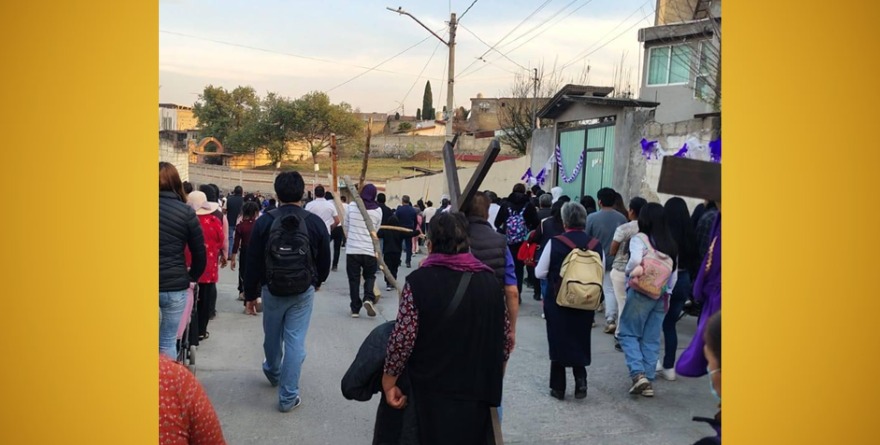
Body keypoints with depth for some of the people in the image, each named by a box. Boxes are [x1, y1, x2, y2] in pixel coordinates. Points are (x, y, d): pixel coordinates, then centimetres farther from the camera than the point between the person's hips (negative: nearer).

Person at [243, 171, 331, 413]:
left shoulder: (264, 221, -7)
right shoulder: (315, 222, -6)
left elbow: (252, 262, -5)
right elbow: (325, 260, 3)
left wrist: (250, 294, 6)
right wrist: (317, 282, 23)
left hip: (272, 290, 1)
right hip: (303, 292, -1)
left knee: (272, 336, 21)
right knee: (295, 341, 2)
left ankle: (273, 372, 48)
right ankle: (288, 397, 4)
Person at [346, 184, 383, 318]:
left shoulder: (351, 205, -1)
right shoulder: (378, 210, 0)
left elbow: (346, 226, 11)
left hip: (352, 249, 0)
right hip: (369, 250, 0)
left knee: (354, 279, 9)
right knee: (370, 276, 17)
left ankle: (355, 309, 10)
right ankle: (368, 299, -6)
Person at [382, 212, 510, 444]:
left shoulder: (419, 280, -12)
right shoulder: (490, 281, 0)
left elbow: (403, 337, -16)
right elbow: (504, 337, 6)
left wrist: (389, 379, -3)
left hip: (432, 392, -3)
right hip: (478, 390, 4)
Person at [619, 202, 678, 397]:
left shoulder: (640, 239, -9)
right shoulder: (671, 244, 9)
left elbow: (636, 259, -27)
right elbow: (674, 274, 11)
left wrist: (628, 271, -8)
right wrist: (667, 294, 18)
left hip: (641, 293, -5)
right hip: (661, 297, 6)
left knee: (628, 333, 6)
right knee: (652, 340, 10)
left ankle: (638, 373, -10)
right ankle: (648, 381, 13)